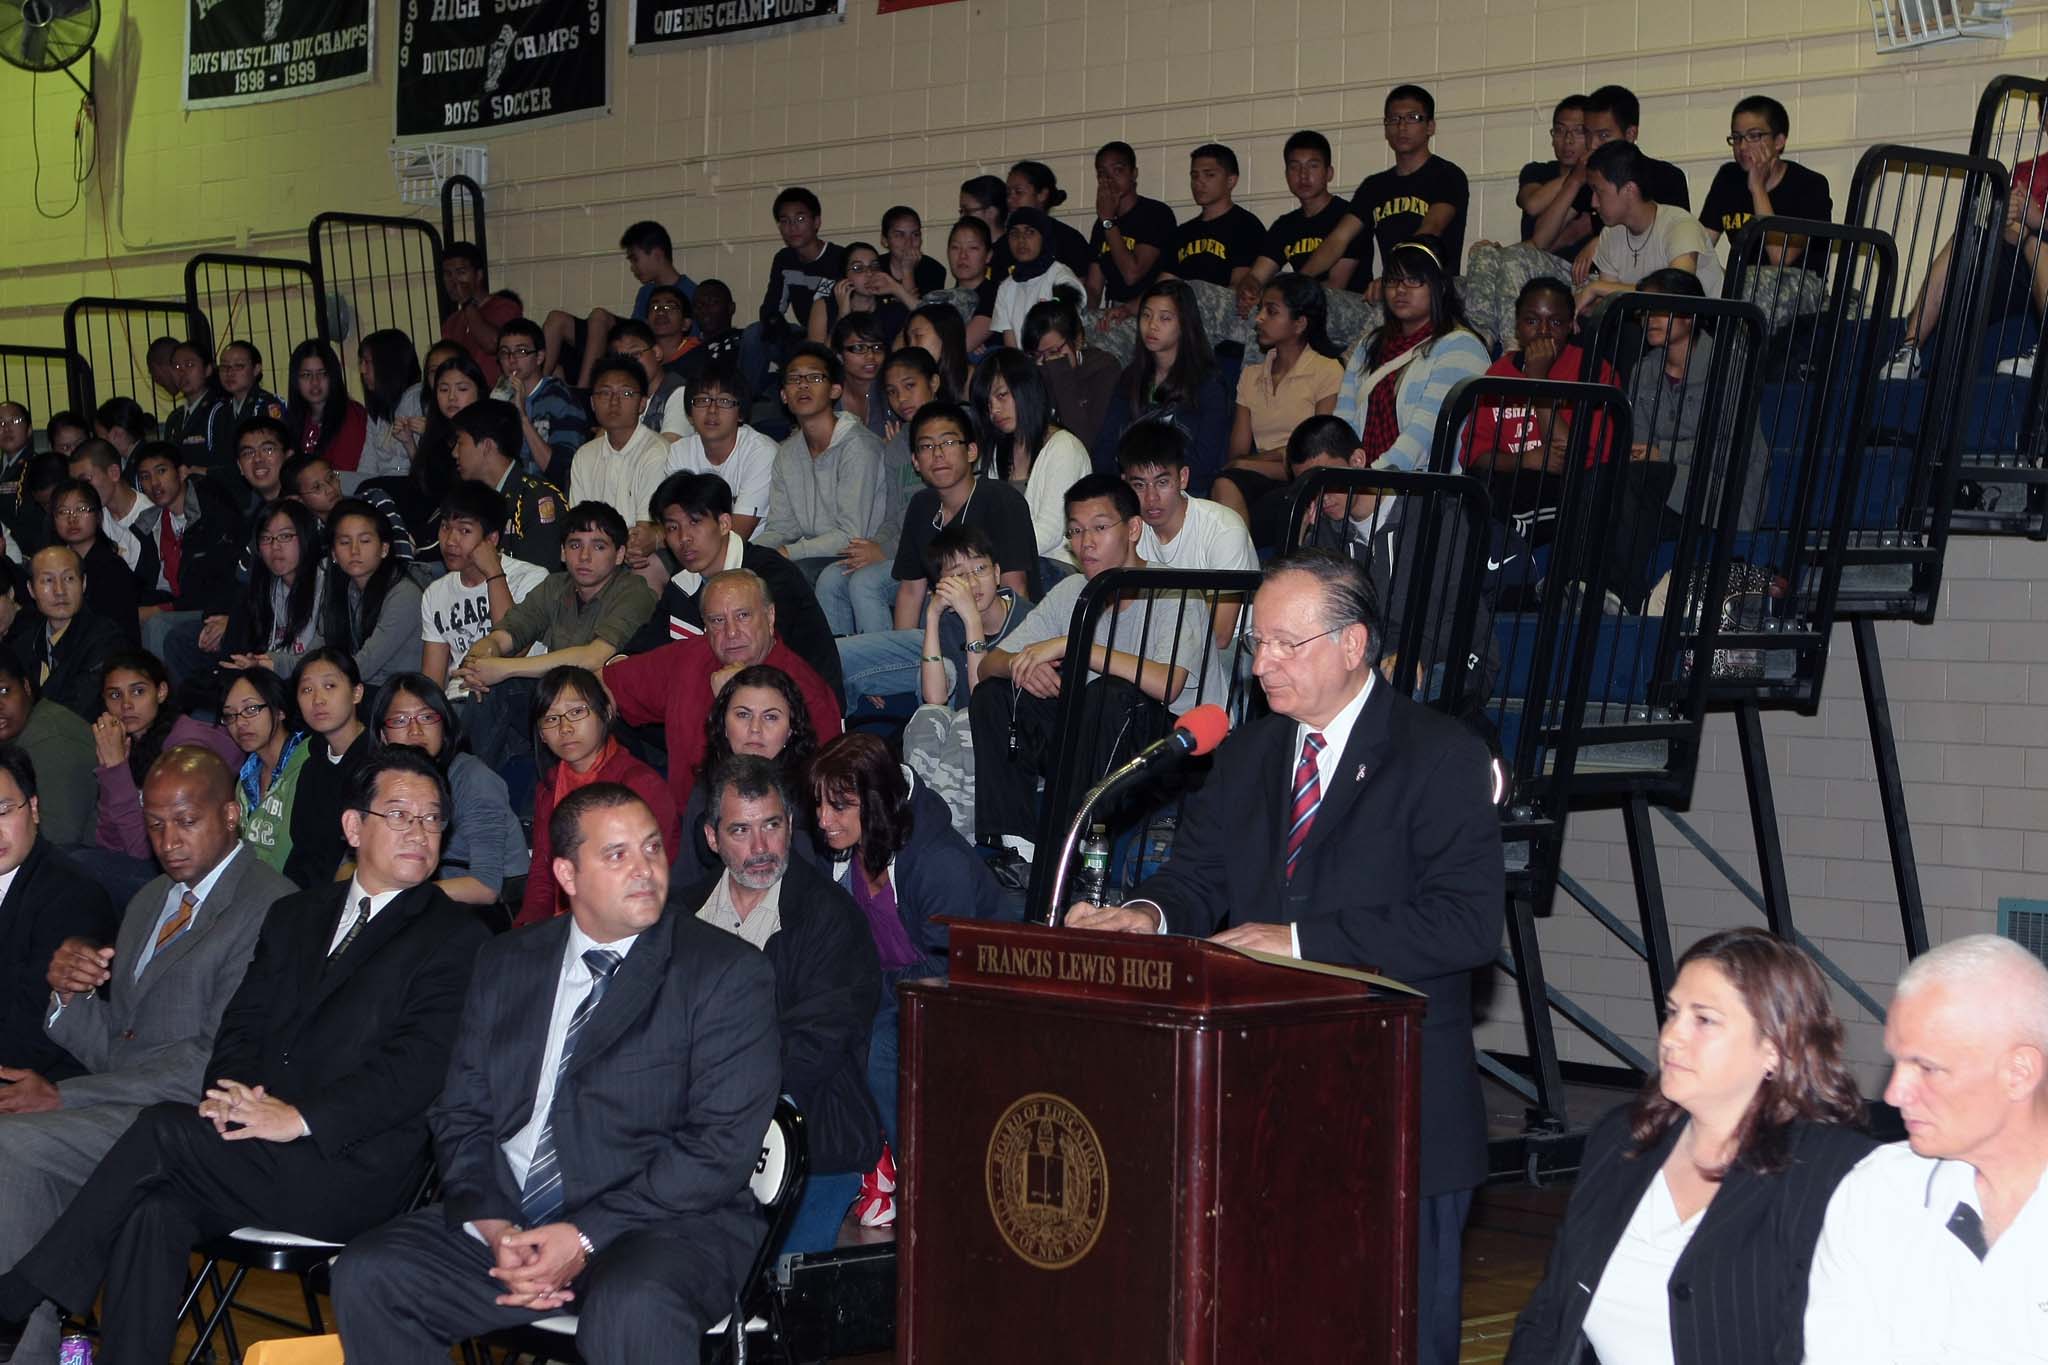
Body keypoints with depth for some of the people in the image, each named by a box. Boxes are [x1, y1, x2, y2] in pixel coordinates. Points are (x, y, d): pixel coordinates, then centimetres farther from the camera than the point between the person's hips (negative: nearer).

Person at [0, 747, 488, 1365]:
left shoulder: (458, 938, 2)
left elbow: (420, 1064, -10)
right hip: (261, 1148, 5)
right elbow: (243, 1024, 17)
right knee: (156, 1208, -26)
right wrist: (231, 1091, -6)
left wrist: (300, 1118, -19)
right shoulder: (295, 915, 23)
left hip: (355, 1168, -5)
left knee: (164, 1130, -22)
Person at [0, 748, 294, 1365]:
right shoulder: (149, 902, 21)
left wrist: (64, 1095, -15)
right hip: (126, 1105, 7)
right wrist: (68, 994, -5)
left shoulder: (271, 907, -8)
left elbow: (217, 1060, -15)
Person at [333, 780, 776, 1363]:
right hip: (506, 1219, 5)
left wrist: (586, 1236, -17)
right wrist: (493, 1227, -9)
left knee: (633, 1312, -37)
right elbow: (461, 1114, 11)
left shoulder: (728, 975, -1)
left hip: (665, 1225, -5)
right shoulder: (506, 965, 14)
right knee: (366, 1276, -17)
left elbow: (722, 1145, -9)